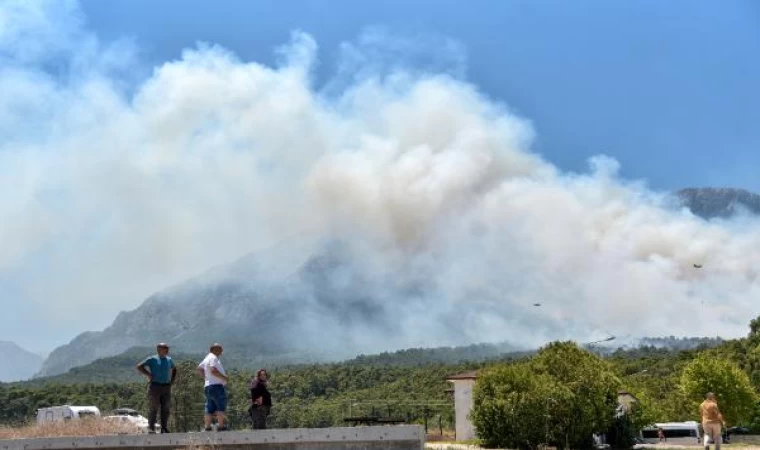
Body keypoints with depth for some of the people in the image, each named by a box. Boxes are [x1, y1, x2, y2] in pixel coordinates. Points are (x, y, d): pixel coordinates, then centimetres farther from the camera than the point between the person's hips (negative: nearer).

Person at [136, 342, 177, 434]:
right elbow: (139, 366, -4)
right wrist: (148, 375, -9)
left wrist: (172, 380, 17)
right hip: (155, 386, -5)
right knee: (153, 408, -6)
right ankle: (151, 428, -3)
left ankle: (164, 428, 9)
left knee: (166, 408, 3)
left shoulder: (169, 360, 15)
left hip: (166, 387, 5)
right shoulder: (152, 359, -1)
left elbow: (174, 369, 32)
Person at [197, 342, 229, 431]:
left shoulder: (207, 358, 22)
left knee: (210, 408, 8)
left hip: (208, 386, 10)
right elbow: (213, 370, -23)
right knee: (221, 405, -9)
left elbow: (199, 369, 28)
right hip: (216, 386, -10)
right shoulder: (213, 358, -10)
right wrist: (224, 377, -15)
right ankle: (220, 426, -13)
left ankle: (207, 426, 6)